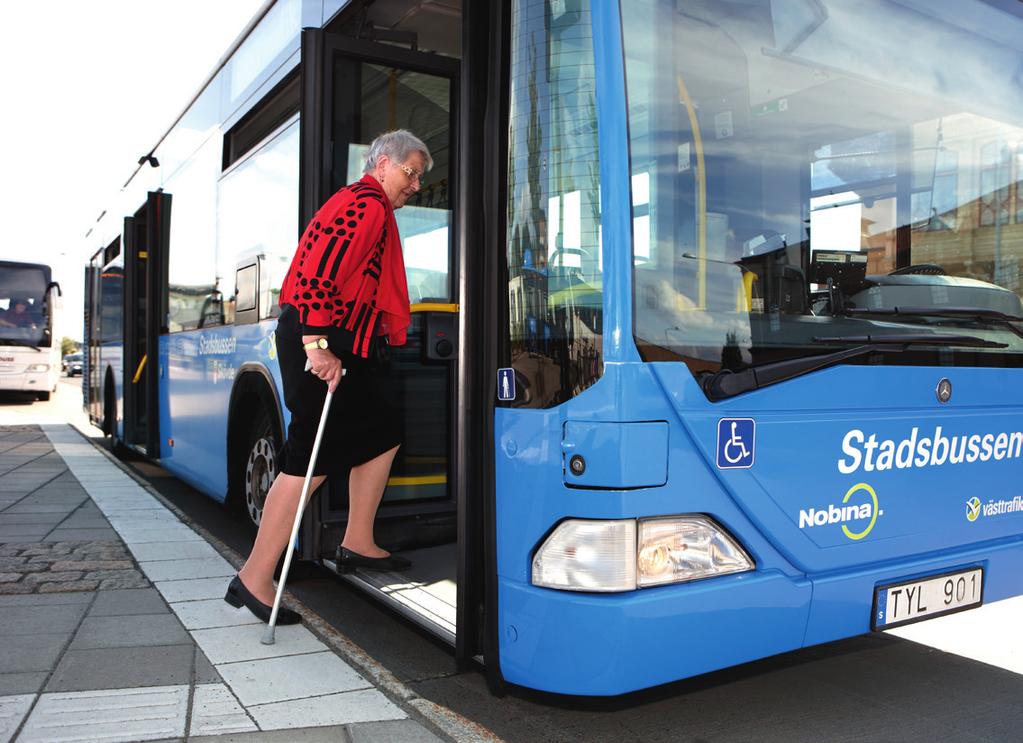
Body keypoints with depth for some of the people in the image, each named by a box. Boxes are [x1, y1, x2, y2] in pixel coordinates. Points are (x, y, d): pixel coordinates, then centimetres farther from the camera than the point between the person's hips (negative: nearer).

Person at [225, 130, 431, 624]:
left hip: (335, 342, 11)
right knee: (312, 458, -9)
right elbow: (318, 273, -22)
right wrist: (317, 343, -28)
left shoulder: (357, 202, 23)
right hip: (322, 343, -11)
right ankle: (254, 578, -3)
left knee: (382, 433, 15)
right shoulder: (368, 204, -10)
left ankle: (357, 545, 23)